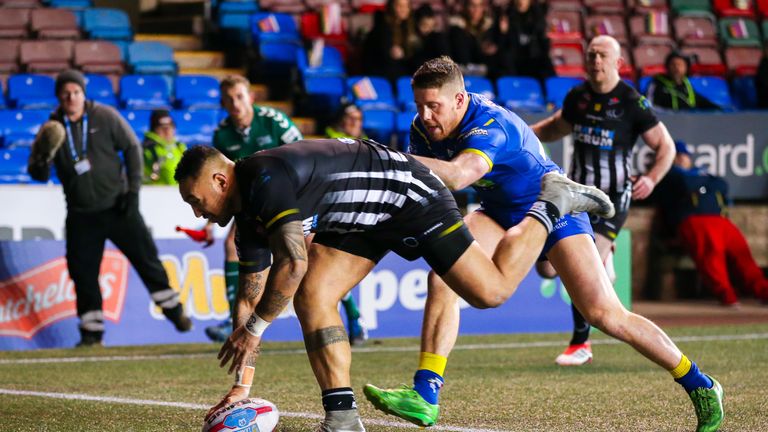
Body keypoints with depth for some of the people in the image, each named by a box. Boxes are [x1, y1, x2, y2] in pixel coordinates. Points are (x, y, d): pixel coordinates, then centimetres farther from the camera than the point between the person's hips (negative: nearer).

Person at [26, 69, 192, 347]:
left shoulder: (105, 117, -7)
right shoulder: (53, 129, -3)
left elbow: (132, 147, 0)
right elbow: (38, 174, -4)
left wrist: (133, 189, -6)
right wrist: (43, 160, -28)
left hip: (117, 206, -2)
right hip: (81, 215, 2)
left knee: (146, 258, 0)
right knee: (82, 272, 0)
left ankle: (174, 312, 14)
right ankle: (92, 331, 11)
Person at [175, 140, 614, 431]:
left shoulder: (266, 179, -28)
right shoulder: (249, 215, 2)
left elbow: (294, 262, -37)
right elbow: (251, 297, 6)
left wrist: (252, 328, -26)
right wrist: (242, 385, 2)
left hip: (406, 194, -9)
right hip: (362, 219, 9)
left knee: (491, 291, -6)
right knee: (311, 297, -9)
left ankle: (553, 203, 14)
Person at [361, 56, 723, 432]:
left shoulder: (491, 126, -34)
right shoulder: (424, 129, -11)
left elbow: (458, 176, -52)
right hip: (501, 214, 6)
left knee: (605, 315, -14)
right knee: (442, 277, -19)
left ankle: (699, 386, 0)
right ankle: (425, 395, -17)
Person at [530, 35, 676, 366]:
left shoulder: (632, 102, -10)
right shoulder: (577, 97, 4)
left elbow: (666, 146, -4)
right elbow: (557, 128, 25)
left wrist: (651, 178, -21)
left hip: (613, 199, -5)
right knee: (547, 268, -3)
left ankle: (580, 345, 2)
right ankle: (601, 256, 28)